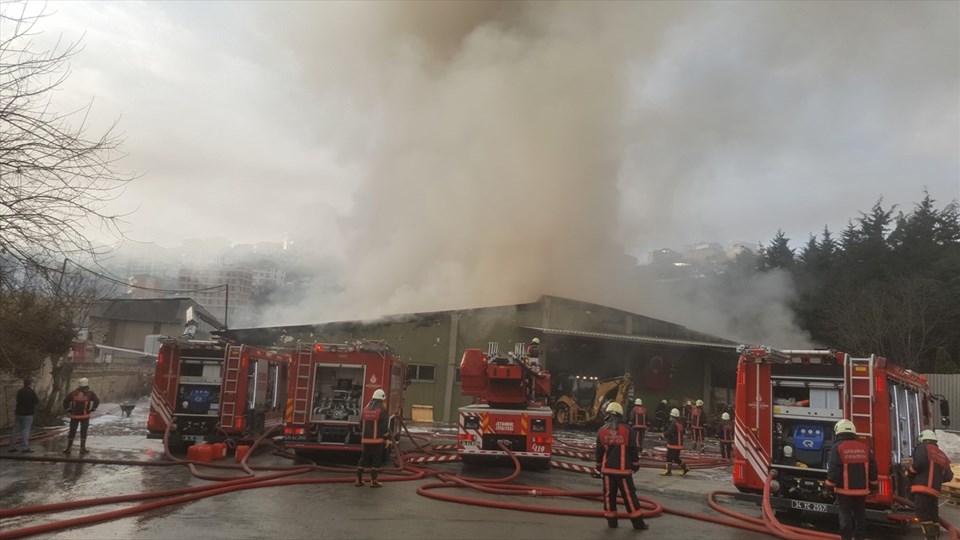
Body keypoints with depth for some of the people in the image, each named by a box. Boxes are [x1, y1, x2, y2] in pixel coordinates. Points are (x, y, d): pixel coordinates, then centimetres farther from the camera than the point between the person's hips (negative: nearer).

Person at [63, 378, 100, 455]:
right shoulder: (90, 393, -3)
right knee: (83, 432, 6)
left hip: (74, 416, 2)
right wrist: (92, 409, -4)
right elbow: (97, 401, -12)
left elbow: (65, 401, 4)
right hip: (85, 416, -2)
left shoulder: (73, 393, 5)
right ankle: (82, 448, 7)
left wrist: (68, 409, 10)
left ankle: (68, 448, 11)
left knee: (72, 432, 11)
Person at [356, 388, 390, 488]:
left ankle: (359, 479, 14)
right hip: (377, 439, -6)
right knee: (376, 460, 1)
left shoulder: (365, 409, 10)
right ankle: (373, 481, 1)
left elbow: (361, 425, 16)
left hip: (366, 439, 6)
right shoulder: (382, 410, -10)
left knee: (364, 458, 13)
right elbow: (384, 426, -13)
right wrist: (387, 438, -6)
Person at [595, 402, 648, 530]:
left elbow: (599, 451, 7)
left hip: (607, 468, 2)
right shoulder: (626, 430, -7)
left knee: (609, 494, 9)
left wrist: (599, 465, 20)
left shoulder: (602, 431, -1)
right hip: (623, 469, -2)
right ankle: (637, 521, 9)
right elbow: (632, 449, -3)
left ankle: (611, 521, 11)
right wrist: (636, 464, 9)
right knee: (629, 495, 5)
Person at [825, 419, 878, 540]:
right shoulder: (864, 448, 5)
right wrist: (873, 486, 19)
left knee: (846, 516, 1)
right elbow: (872, 469, 9)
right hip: (861, 490, 5)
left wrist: (829, 487, -6)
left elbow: (833, 470, -14)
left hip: (844, 490, -5)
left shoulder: (837, 447, -10)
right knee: (860, 516, 14)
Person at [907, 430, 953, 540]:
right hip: (935, 490, 8)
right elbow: (948, 476, 18)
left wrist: (909, 472, -1)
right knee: (933, 514, 14)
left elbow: (919, 462, -16)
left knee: (922, 512, -11)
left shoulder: (923, 447, 2)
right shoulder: (942, 455, 22)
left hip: (923, 487, -8)